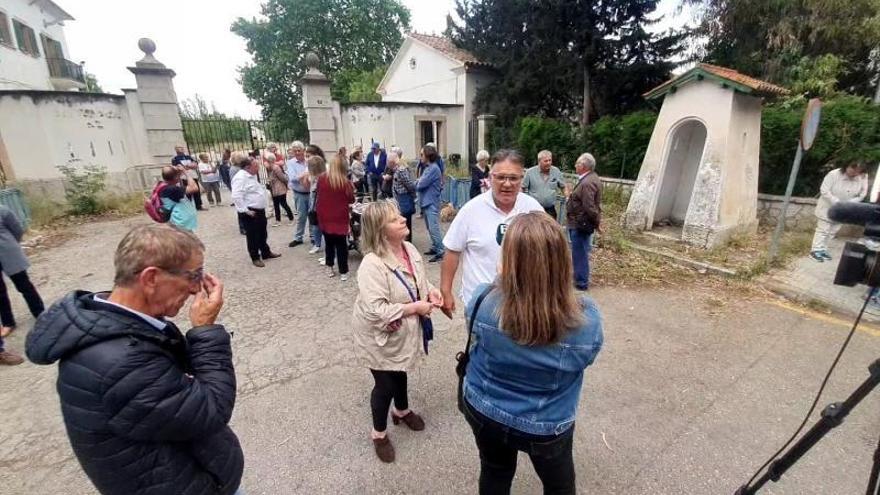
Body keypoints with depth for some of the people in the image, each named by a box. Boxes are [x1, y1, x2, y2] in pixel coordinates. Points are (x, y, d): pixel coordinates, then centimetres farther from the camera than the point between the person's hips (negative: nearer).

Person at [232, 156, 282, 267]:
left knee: (263, 234, 20)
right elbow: (236, 196, -27)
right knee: (253, 236, 4)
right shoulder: (240, 178, -19)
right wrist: (246, 211, -25)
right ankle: (255, 258, 16)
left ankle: (266, 253, 34)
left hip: (260, 210, 10)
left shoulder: (252, 176, 12)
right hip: (250, 213, -9)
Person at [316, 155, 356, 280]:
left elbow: (317, 193, 11)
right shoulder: (345, 182, -14)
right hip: (340, 218, -3)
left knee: (329, 242, 18)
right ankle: (343, 272, 9)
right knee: (341, 245, 5)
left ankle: (329, 268, 26)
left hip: (325, 217, 3)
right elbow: (351, 200, -3)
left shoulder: (321, 178, -5)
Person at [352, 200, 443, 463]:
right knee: (385, 385, 11)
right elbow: (375, 310, -35)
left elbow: (421, 281, 10)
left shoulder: (410, 249, -7)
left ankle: (402, 411, 58)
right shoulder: (372, 264, -31)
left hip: (404, 332, 7)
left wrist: (431, 291, -12)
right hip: (381, 337, -7)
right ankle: (379, 433, 40)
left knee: (401, 373, 29)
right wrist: (414, 307, -28)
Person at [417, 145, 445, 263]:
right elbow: (420, 182, 15)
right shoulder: (428, 168, 13)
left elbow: (421, 185, -18)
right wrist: (419, 183, -5)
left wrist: (417, 183, 2)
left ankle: (440, 252, -3)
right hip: (426, 202, 10)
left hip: (431, 203, -10)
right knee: (430, 228, 16)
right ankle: (435, 248, 26)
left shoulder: (434, 169, -16)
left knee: (434, 228, -8)